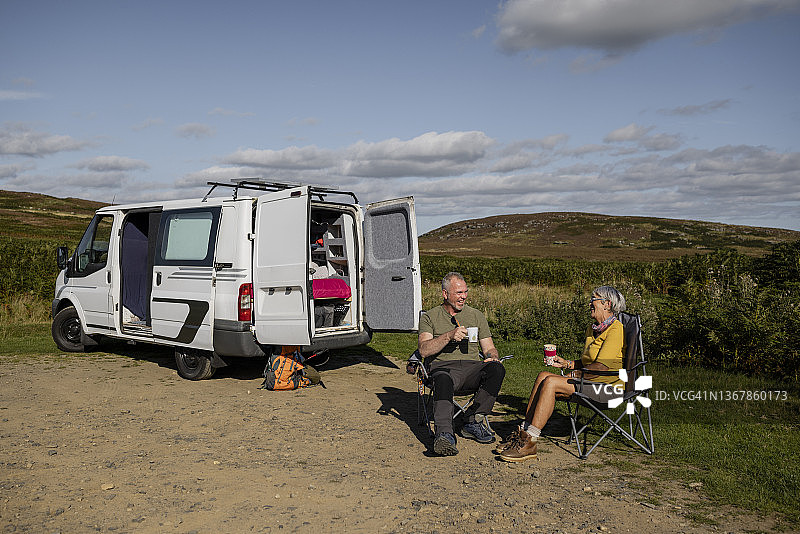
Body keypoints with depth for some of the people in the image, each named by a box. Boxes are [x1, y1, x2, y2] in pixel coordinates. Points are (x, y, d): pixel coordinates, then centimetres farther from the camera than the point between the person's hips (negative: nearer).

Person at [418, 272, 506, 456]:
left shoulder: (476, 315, 22)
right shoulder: (430, 317, 13)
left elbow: (489, 348, 21)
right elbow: (424, 350, -1)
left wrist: (492, 357, -4)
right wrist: (449, 336, -14)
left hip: (473, 366, 3)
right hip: (444, 367, -3)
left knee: (497, 369, -30)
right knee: (443, 381, -39)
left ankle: (472, 422, -23)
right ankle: (444, 434, -53)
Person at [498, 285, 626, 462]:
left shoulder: (615, 329, -10)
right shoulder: (592, 329, 19)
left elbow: (602, 366, -18)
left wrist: (577, 373, -7)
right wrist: (567, 363, 7)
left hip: (606, 385, -8)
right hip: (588, 380, 8)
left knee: (550, 382, -24)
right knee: (543, 376, -14)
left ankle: (530, 443, -25)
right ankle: (524, 432, -17)